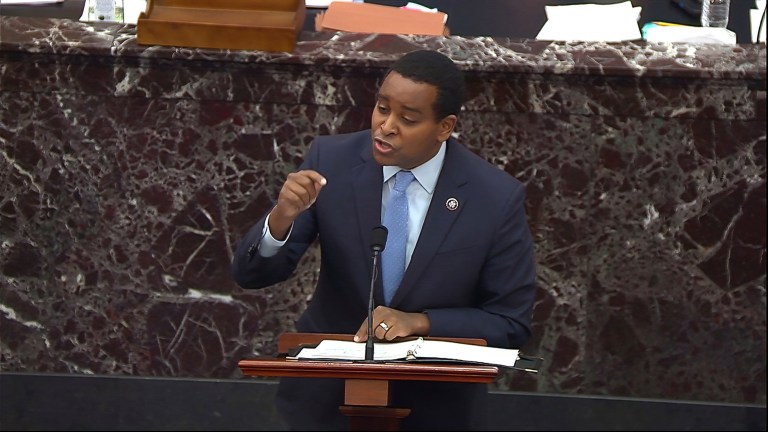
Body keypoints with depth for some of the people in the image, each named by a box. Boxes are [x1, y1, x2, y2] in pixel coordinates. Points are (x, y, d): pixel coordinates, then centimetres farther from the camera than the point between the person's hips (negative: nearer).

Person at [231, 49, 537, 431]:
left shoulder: (497, 198, -9)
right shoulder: (331, 160, -5)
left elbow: (511, 323, -1)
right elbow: (250, 273, -3)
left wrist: (420, 322, -16)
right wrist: (282, 216, -24)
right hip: (327, 395, 1)